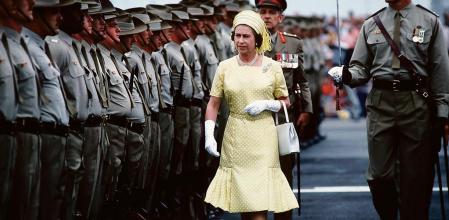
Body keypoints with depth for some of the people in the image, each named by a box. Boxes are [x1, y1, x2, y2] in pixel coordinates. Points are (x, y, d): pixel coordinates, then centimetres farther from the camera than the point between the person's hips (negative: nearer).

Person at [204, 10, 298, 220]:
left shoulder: (272, 67, 2)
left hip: (263, 139, -2)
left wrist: (266, 104, -9)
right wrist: (209, 135, -5)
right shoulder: (225, 67, 4)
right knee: (242, 200, 8)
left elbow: (286, 102, 10)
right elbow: (213, 104, 5)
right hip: (235, 138, 2)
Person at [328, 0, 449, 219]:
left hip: (416, 103, -1)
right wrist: (347, 75, -11)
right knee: (379, 176, -1)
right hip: (380, 101, 2)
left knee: (416, 176, 2)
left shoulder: (430, 22, 6)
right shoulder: (371, 24, 11)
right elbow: (361, 67, 12)